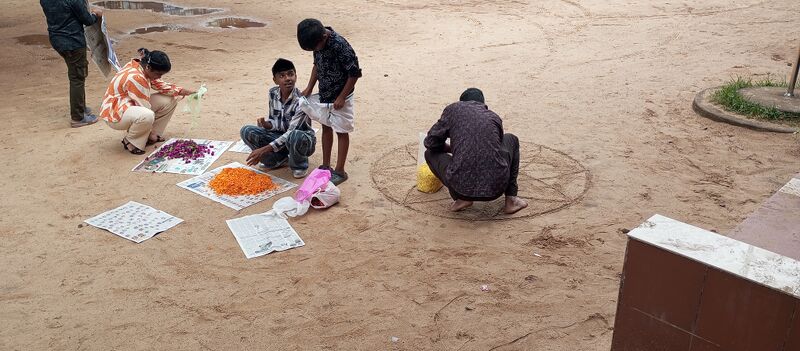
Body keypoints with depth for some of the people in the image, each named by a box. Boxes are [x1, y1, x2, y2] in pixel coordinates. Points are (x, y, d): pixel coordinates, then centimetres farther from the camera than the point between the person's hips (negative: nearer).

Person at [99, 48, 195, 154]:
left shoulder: (144, 68, -5)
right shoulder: (135, 78, -31)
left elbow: (160, 85, 9)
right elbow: (145, 108, -25)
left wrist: (181, 91, -6)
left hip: (131, 105, 10)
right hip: (115, 114, -10)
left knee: (169, 100, -1)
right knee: (147, 116, -41)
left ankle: (152, 134, 6)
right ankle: (130, 141, -13)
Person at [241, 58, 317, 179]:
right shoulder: (273, 93, -6)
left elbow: (291, 132, -29)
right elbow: (273, 120, 4)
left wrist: (264, 150, -34)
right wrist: (266, 124, -23)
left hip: (303, 139, -5)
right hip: (280, 136, 5)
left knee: (293, 137, -42)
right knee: (246, 132, -13)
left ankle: (299, 166, -9)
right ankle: (279, 159, 2)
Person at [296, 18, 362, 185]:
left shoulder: (340, 45, -28)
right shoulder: (318, 43, -5)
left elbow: (355, 73, -22)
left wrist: (342, 97, -18)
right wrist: (309, 88, 7)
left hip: (339, 97, -8)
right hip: (324, 94, 8)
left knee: (341, 132, 4)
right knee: (326, 127, 16)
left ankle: (340, 171, 13)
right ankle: (326, 166, 28)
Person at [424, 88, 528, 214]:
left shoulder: (453, 109, 11)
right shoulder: (495, 118, 19)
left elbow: (431, 142, 11)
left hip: (461, 187, -2)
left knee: (430, 153, 28)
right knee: (511, 140, 32)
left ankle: (463, 198, 10)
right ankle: (511, 199, 21)